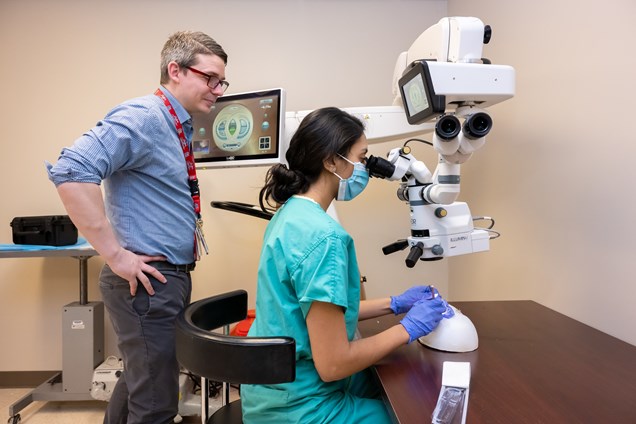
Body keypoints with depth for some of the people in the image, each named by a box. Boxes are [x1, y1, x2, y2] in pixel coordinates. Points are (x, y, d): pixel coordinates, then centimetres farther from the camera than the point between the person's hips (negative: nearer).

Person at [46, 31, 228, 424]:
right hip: (148, 281, -9)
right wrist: (116, 254, -27)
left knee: (141, 381, 27)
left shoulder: (180, 127, 11)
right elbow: (71, 171, -29)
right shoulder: (143, 118, -17)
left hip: (172, 277, 9)